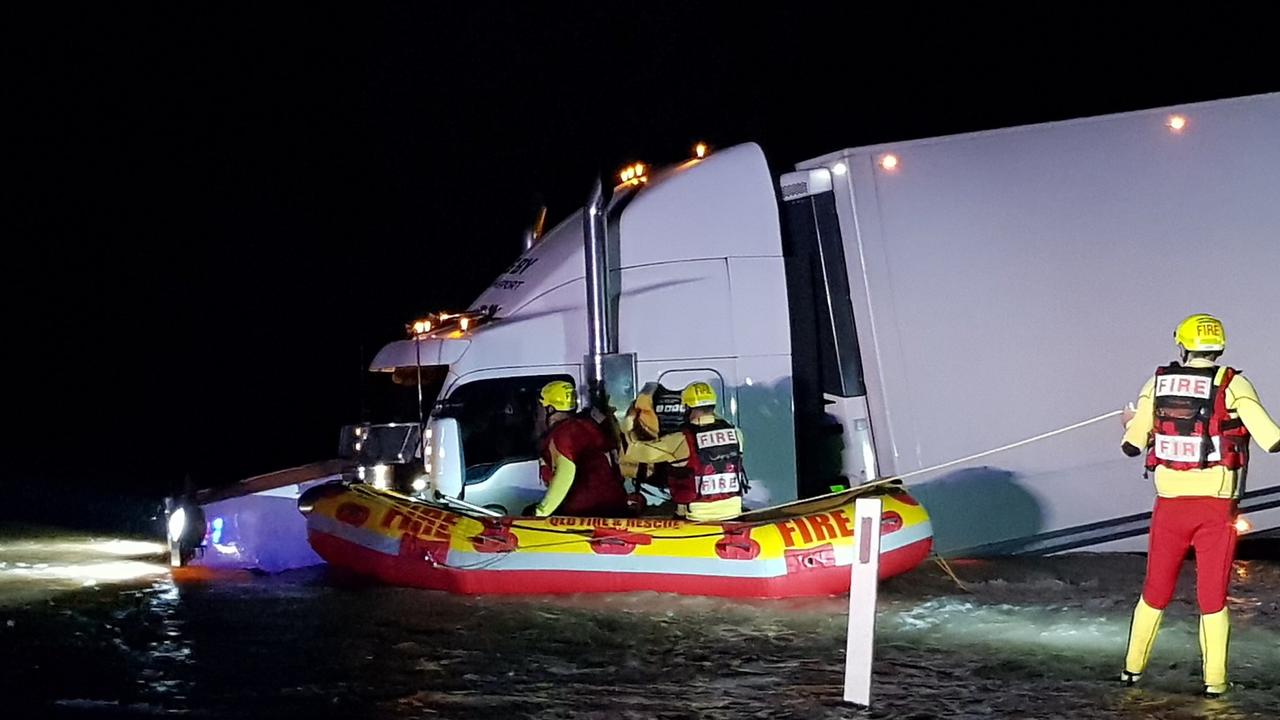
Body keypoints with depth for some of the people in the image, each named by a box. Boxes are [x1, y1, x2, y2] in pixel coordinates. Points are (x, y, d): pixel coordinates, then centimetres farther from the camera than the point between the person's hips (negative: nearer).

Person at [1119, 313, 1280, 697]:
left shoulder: (1156, 384, 0)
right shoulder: (1233, 385, -9)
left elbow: (1132, 446, 8)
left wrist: (1129, 422, 30)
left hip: (1170, 503, 2)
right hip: (1217, 506, -2)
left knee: (1155, 589, 17)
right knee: (1212, 595, 8)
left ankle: (1133, 667, 24)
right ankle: (1214, 680, 10)